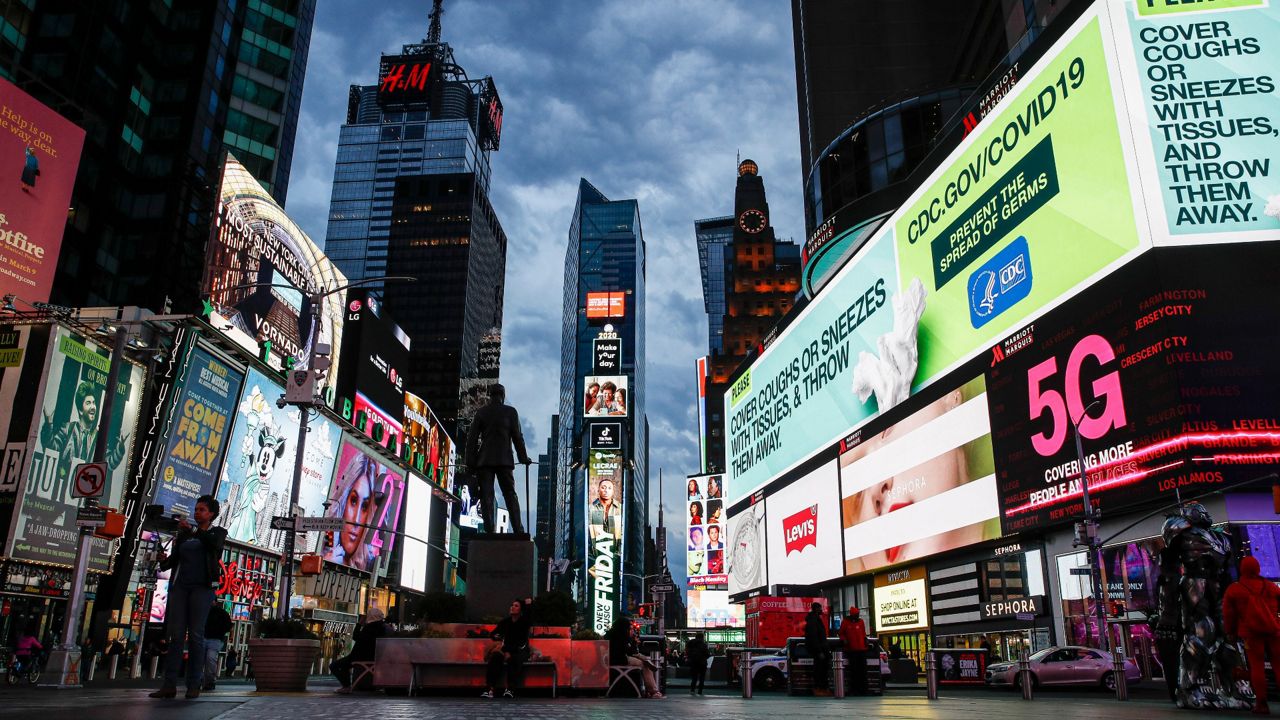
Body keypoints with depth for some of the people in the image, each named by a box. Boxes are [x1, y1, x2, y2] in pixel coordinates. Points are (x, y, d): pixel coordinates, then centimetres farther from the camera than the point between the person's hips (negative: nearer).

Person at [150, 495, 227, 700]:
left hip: (202, 587, -4)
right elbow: (175, 559, 14)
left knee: (195, 635, -6)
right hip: (180, 585, 4)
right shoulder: (183, 534, 20)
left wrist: (193, 530, -23)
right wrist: (164, 560, -8)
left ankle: (194, 685, -5)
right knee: (175, 634, -3)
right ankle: (169, 684, -5)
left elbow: (215, 544, -15)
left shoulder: (217, 532, 8)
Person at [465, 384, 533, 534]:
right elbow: (517, 436, 2)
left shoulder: (481, 412, 7)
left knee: (486, 495, 1)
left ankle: (490, 530, -7)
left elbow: (472, 437, 5)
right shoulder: (510, 411, 3)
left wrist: (470, 461, 7)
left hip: (484, 460, 1)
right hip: (504, 460, -1)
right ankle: (518, 530, -3)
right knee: (510, 494, 4)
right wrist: (523, 458, 9)